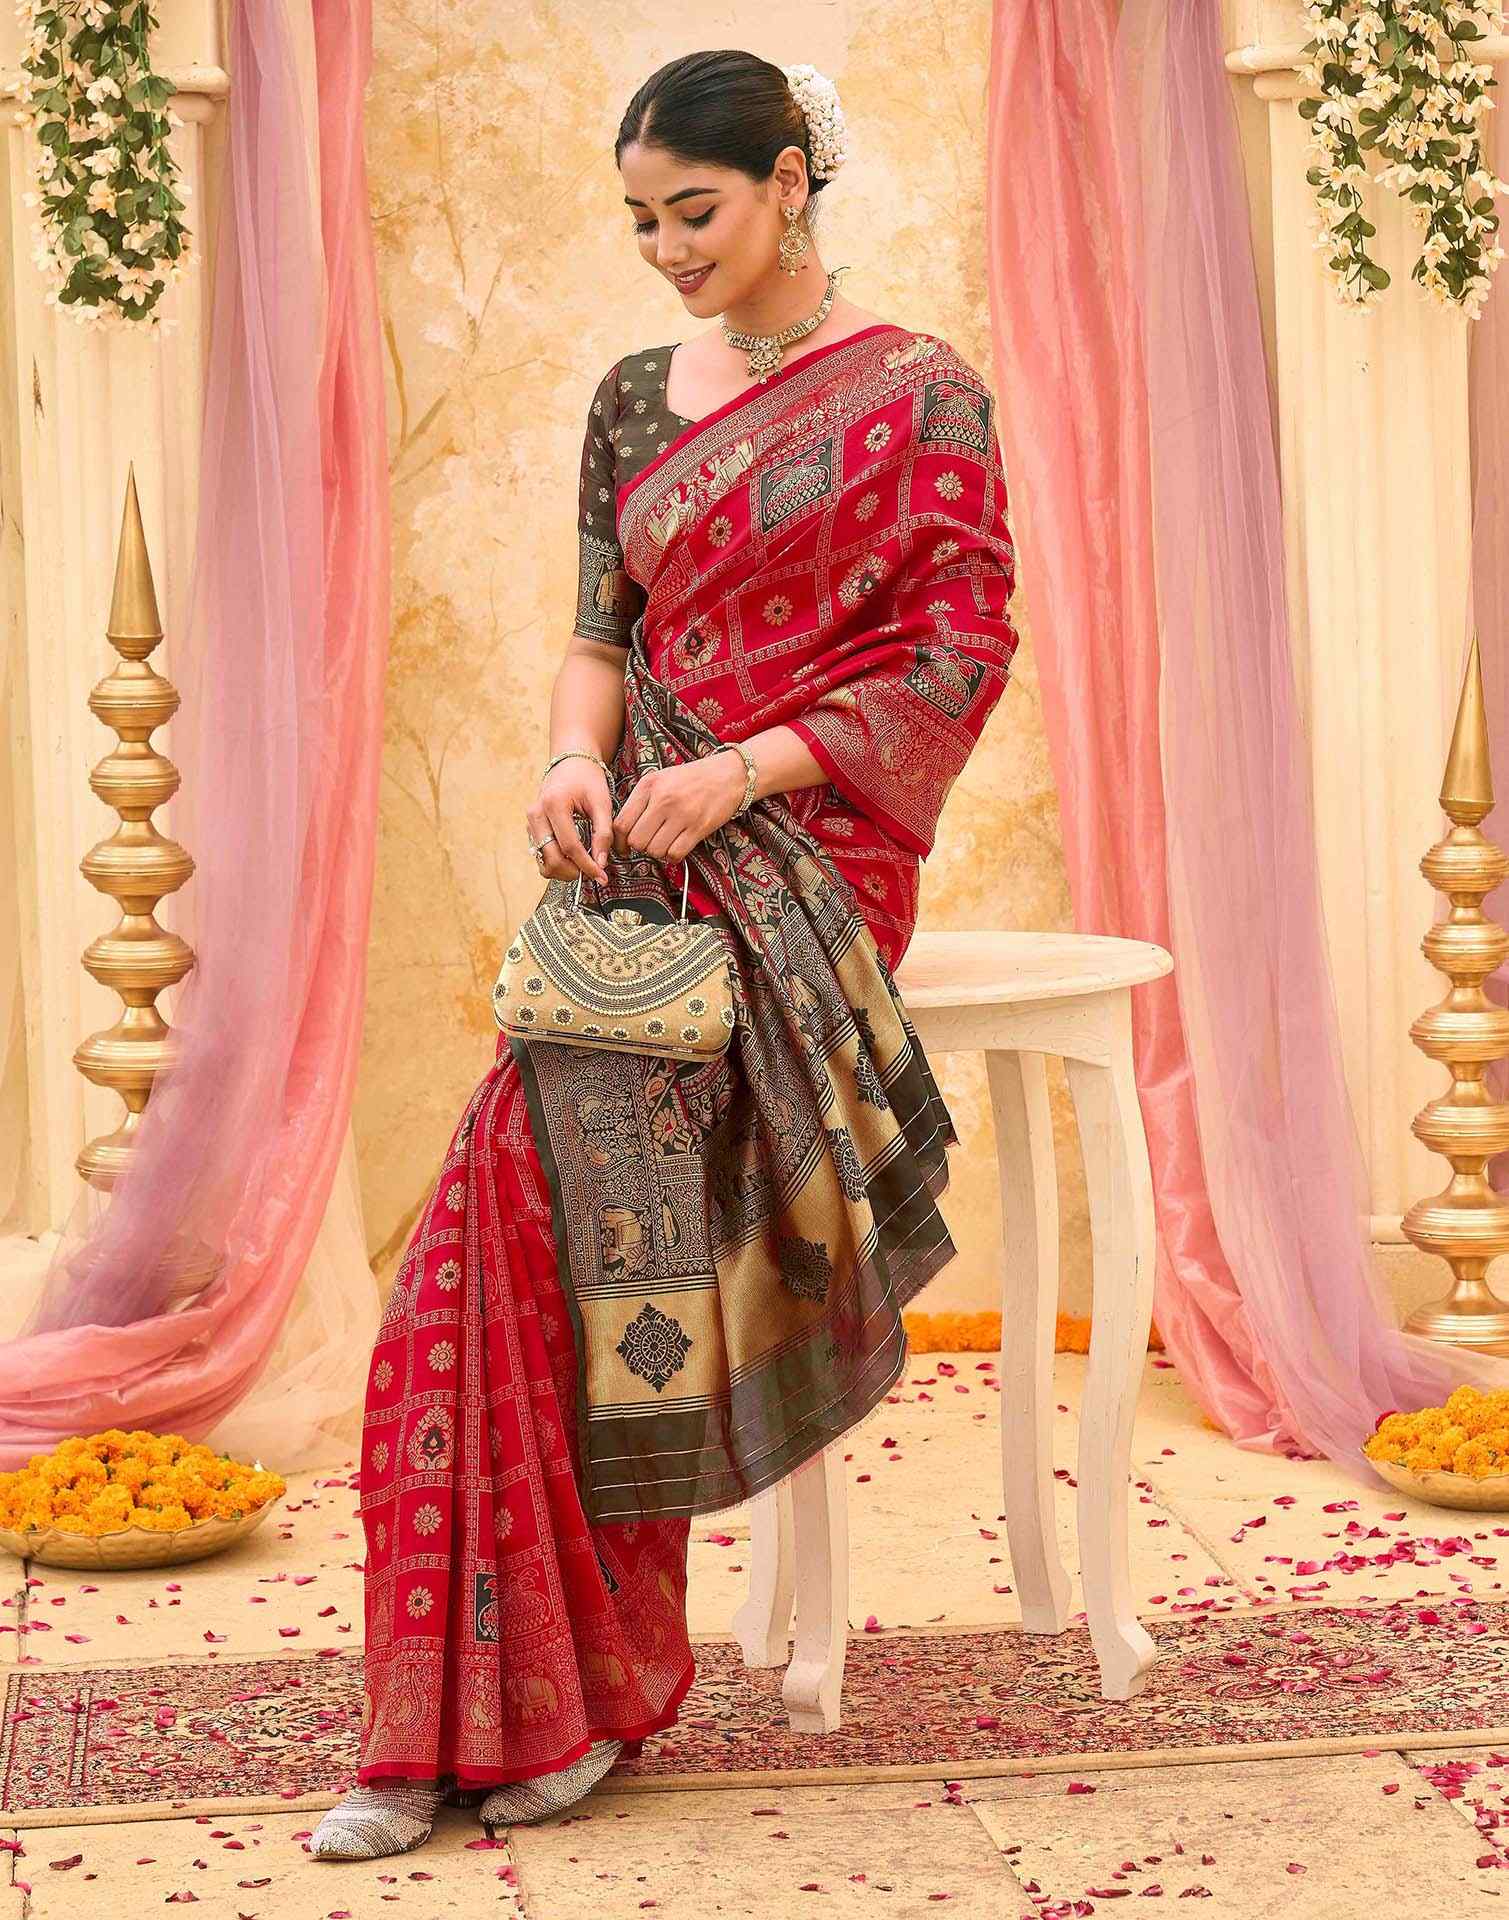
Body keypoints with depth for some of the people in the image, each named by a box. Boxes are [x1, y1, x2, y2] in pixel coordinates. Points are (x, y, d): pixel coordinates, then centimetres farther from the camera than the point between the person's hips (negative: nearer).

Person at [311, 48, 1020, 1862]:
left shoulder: (921, 396, 0)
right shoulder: (636, 400, 16)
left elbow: (959, 656, -5)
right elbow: (601, 635, 17)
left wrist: (740, 774, -16)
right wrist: (577, 760, -6)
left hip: (815, 846, -5)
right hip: (647, 844, 5)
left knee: (558, 1145, -25)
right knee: (553, 1156, -19)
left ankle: (556, 1683, -15)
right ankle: (456, 1713, -16)